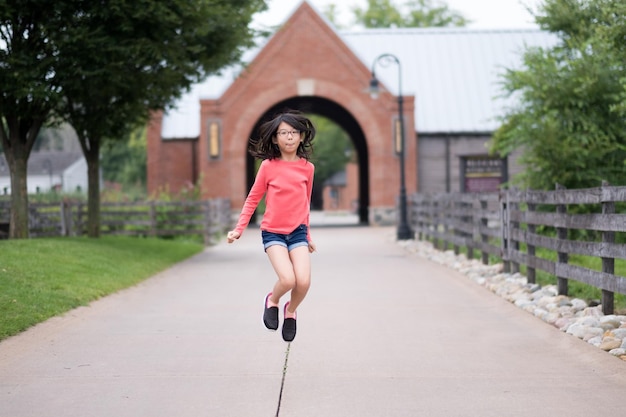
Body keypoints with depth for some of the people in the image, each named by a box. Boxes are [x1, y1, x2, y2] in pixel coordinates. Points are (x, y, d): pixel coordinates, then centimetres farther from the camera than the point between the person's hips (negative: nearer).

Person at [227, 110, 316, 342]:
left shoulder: (307, 167, 2)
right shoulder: (268, 166, -5)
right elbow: (253, 199, 3)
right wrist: (239, 229, -1)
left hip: (297, 231, 2)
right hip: (273, 232, -2)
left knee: (303, 282, -15)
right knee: (288, 280, -22)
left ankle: (291, 311, 18)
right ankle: (272, 301, 13)